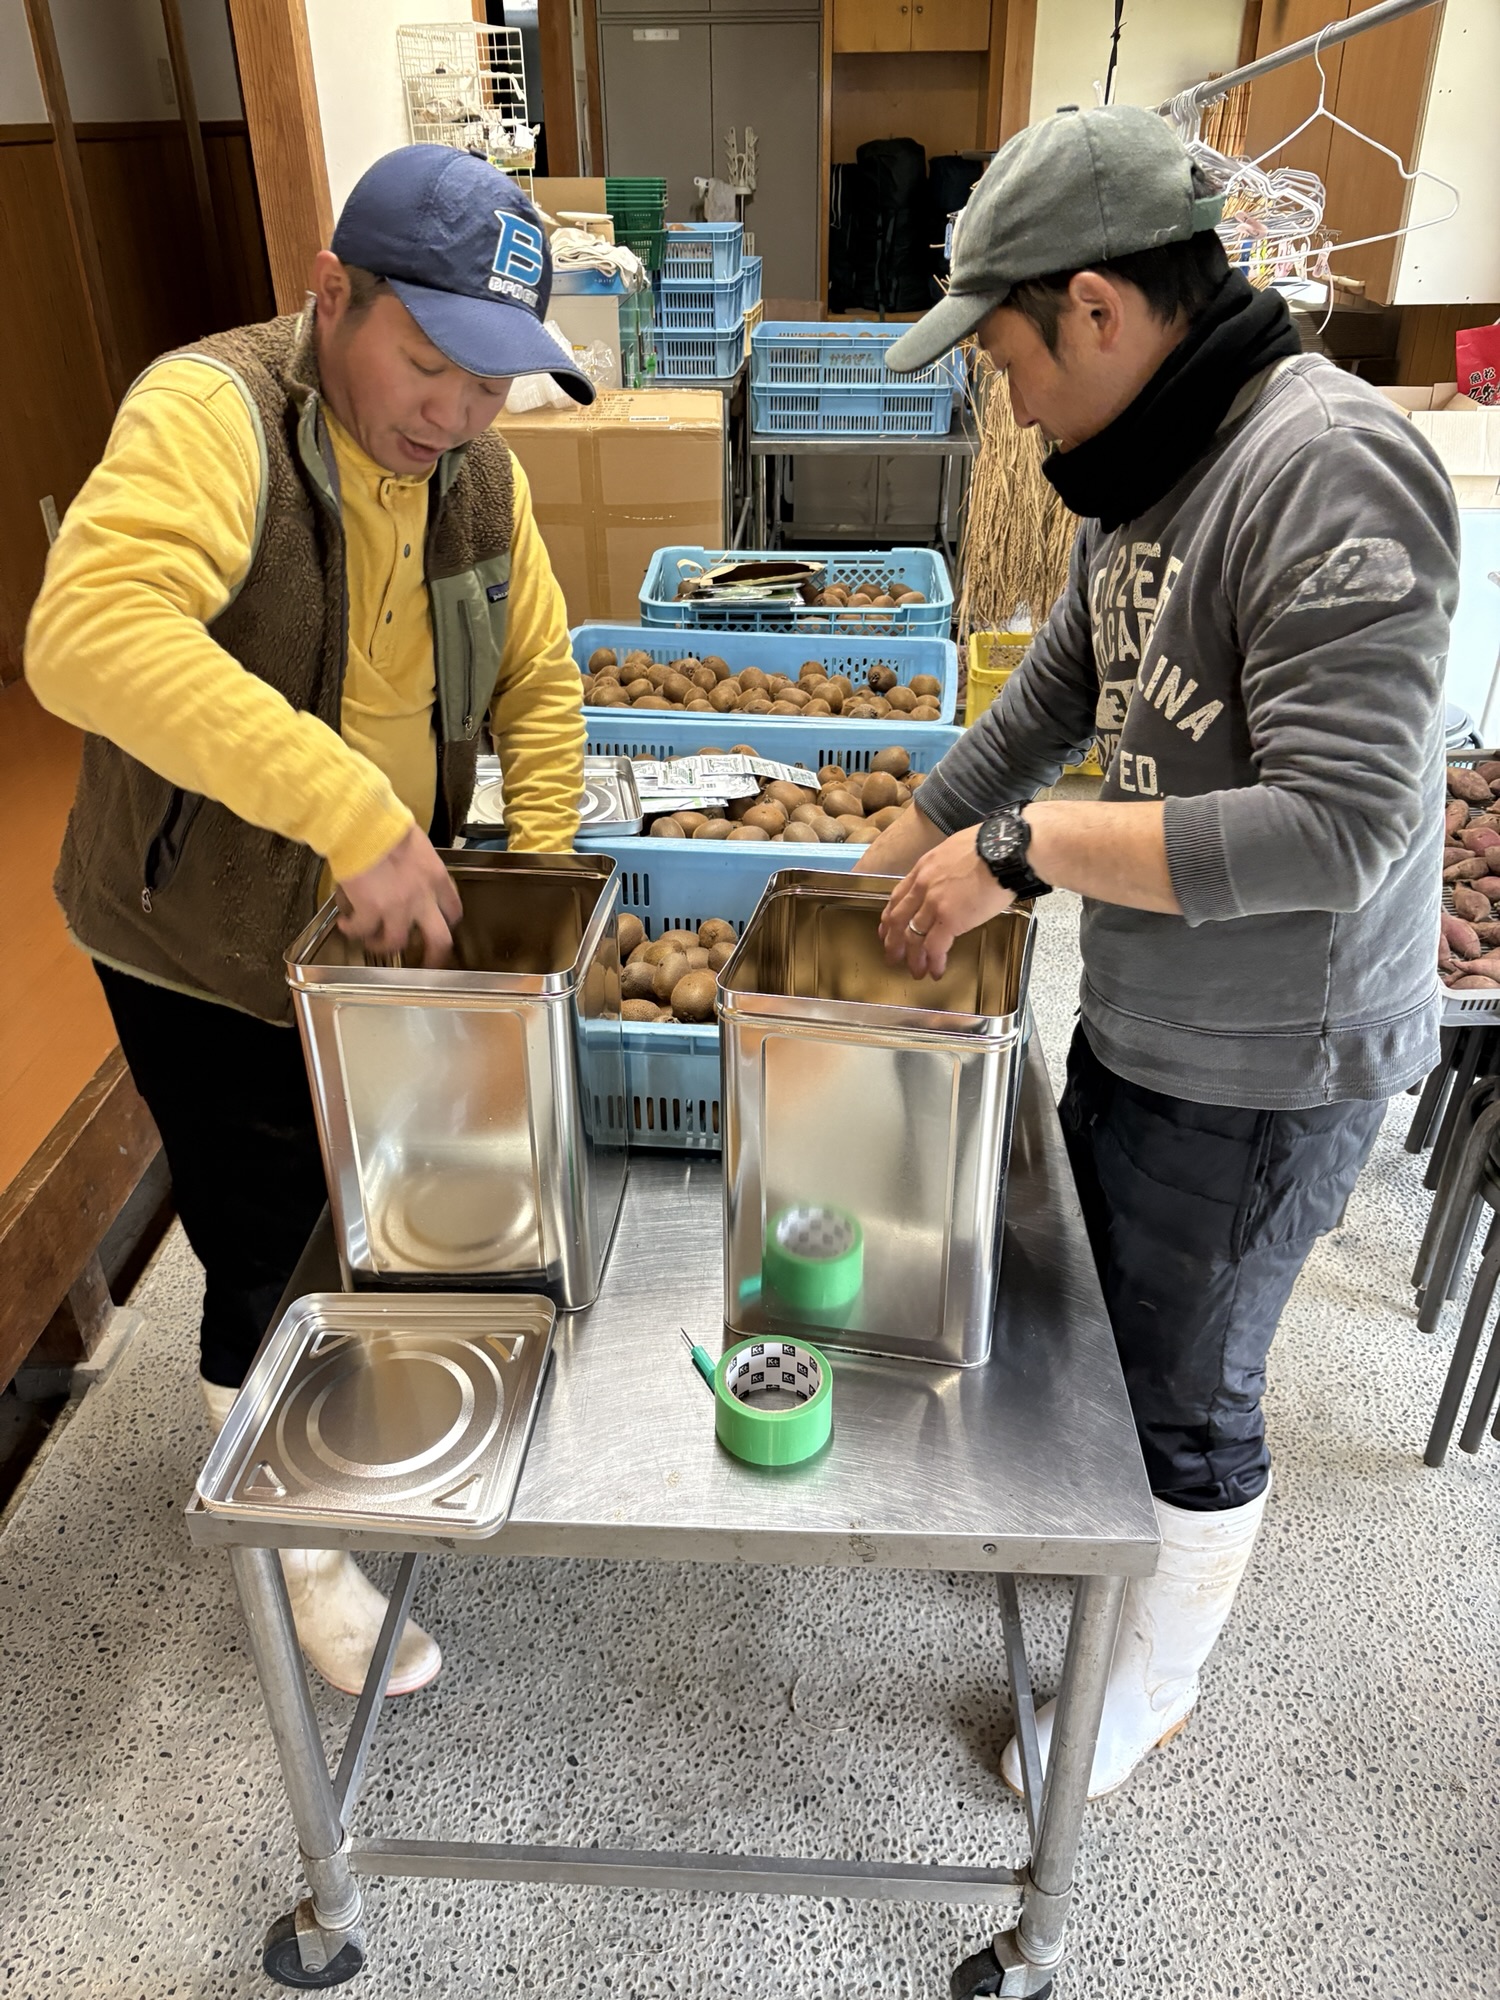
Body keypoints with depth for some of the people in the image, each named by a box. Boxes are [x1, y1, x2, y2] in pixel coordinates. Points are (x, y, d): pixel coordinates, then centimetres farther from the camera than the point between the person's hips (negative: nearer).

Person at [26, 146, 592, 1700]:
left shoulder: (475, 467, -2)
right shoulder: (212, 414, -24)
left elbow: (537, 680, 5)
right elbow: (89, 632, -41)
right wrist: (353, 809, -46)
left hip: (386, 931, 6)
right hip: (211, 957, -6)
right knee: (268, 1256, 7)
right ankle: (297, 1544, 35)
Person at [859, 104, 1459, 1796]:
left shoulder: (1327, 472, -25)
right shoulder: (1149, 474, 5)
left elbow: (1338, 825, -31)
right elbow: (1048, 703, 14)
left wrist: (1024, 848, -26)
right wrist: (892, 873, 15)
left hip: (1261, 1072, -8)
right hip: (1136, 1023, 9)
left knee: (1187, 1395, 12)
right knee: (1101, 1309, 26)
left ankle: (1150, 1695, 39)